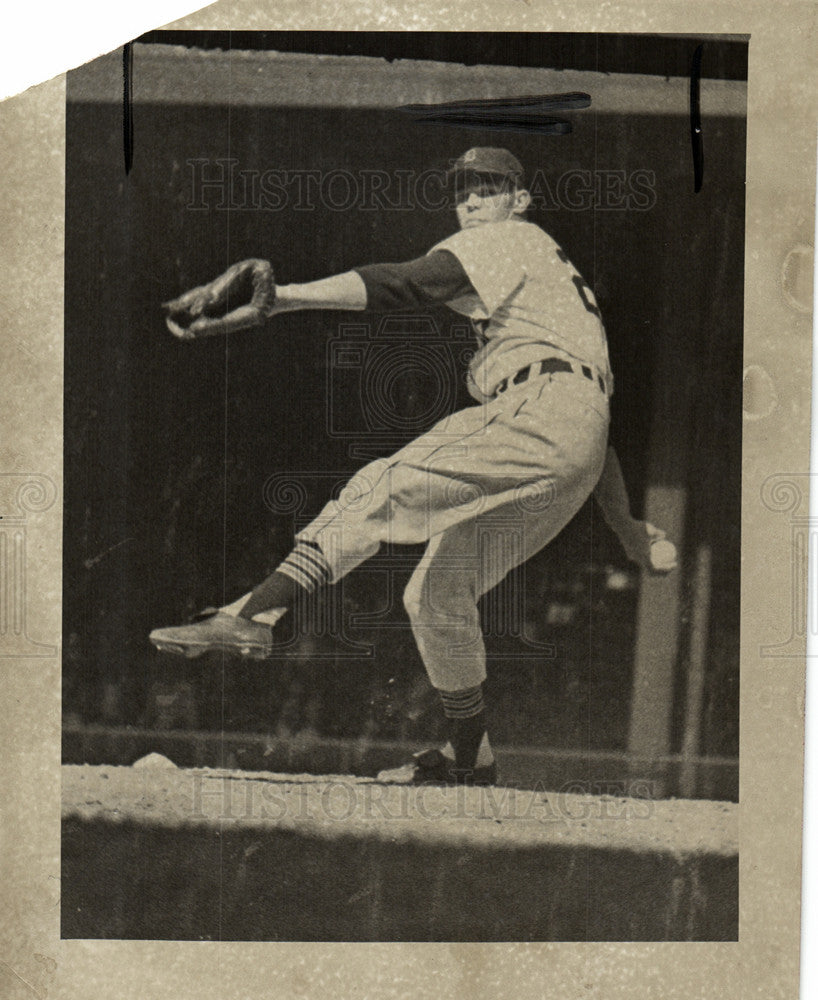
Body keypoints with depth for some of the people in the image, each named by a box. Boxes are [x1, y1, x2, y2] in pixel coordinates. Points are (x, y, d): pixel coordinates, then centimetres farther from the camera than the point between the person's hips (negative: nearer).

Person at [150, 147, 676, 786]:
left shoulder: (511, 240, 8)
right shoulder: (562, 275, 37)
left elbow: (406, 284, -12)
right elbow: (592, 404, 35)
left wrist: (282, 297, -23)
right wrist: (627, 526, 36)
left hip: (539, 417, -9)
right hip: (573, 464, 9)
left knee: (382, 487, -21)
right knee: (438, 591, 13)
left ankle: (257, 612, -40)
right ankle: (470, 760, 20)